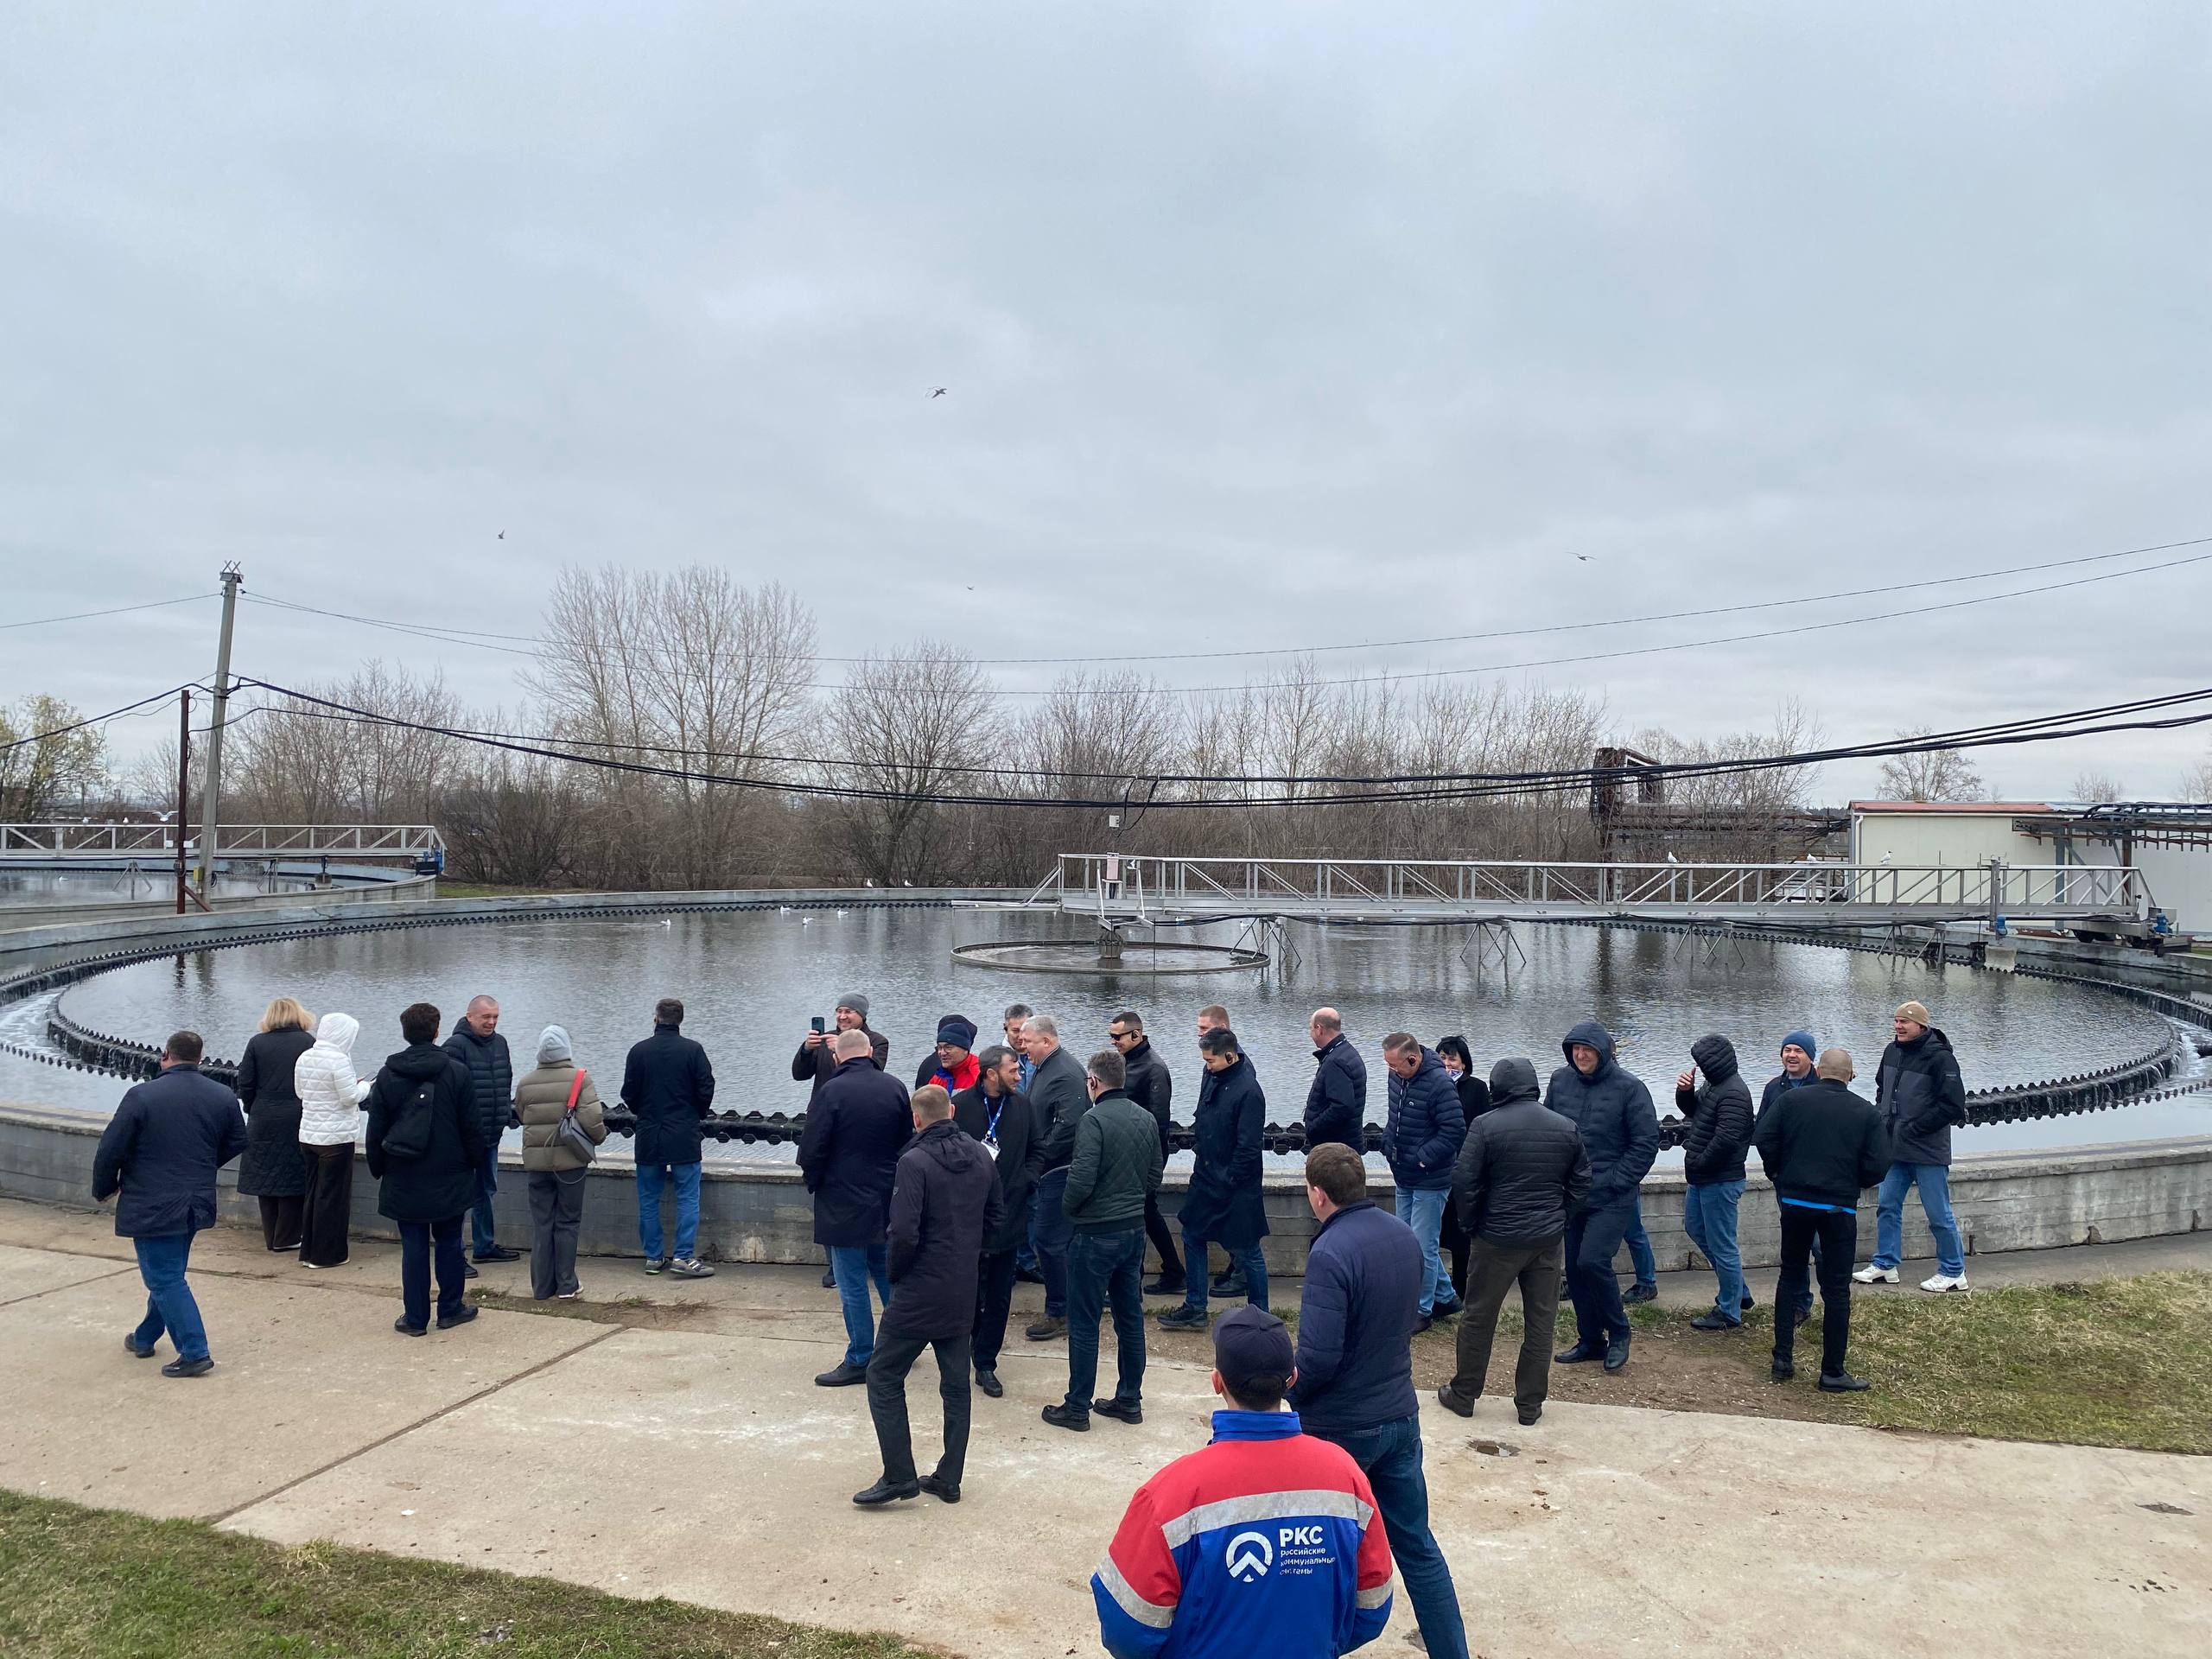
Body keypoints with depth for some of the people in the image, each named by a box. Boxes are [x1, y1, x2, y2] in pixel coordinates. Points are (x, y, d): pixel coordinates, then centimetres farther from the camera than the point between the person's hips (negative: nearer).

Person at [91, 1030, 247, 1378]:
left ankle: (195, 1353, -4)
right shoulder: (223, 1097, -1)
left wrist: (105, 1190, 5)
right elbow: (237, 1142, 11)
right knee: (168, 1273, 22)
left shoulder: (142, 1095, -15)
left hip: (151, 1207, -6)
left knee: (166, 1280, 0)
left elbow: (110, 1149, -12)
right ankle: (145, 1338, 38)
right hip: (197, 1203, 6)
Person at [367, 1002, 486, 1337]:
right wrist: (475, 1165, 7)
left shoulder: (387, 1075, -2)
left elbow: (376, 1130, 3)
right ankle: (450, 1309, 18)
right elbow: (472, 1127, -4)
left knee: (413, 1246, 5)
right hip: (449, 1177, -1)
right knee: (449, 1242, 11)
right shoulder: (457, 1071, -7)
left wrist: (378, 1169, 14)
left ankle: (415, 1317, 9)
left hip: (404, 1180, 1)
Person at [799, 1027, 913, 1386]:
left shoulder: (832, 1092, -16)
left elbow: (811, 1150, -14)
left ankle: (860, 1360, 9)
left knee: (853, 1286, 3)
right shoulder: (895, 1087, -1)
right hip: (888, 1201, 6)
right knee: (887, 1275, 20)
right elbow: (909, 1140, 9)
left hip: (844, 1202, -6)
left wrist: (814, 1182, 4)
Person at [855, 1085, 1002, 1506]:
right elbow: (994, 1218, 12)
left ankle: (899, 1476, 6)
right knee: (956, 1384, 15)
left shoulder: (915, 1162, -18)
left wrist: (894, 1270, -5)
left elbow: (903, 1233, -23)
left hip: (919, 1295, -7)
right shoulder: (981, 1158, 3)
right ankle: (948, 1479, 21)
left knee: (883, 1377, 7)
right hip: (964, 1294, 7)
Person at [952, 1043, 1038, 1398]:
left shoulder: (1022, 1105, 3)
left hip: (1008, 1216, 4)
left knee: (999, 1295, 8)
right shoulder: (960, 1105, -11)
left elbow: (1035, 1150, 14)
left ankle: (986, 1364, 19)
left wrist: (1027, 1181, 0)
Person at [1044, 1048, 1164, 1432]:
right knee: (1130, 1318, 16)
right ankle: (1129, 1399, 25)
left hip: (1095, 1234, -7)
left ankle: (1077, 1408, 12)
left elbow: (1081, 1181, -22)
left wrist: (1068, 1207, -3)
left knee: (1084, 1324, 4)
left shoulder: (1093, 1120, -18)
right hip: (1135, 1230, 7)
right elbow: (1155, 1176, 10)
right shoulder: (1147, 1120, 4)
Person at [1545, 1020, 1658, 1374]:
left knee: (1593, 1262, -15)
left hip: (1611, 1198, -5)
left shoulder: (1629, 1088, -10)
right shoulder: (1560, 1081, 2)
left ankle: (1618, 1332, 8)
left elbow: (1646, 1142, -8)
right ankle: (1590, 1340, 25)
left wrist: (1615, 1182, -14)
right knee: (1574, 1267, 9)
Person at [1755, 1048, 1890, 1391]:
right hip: (1840, 1208, -1)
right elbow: (1877, 1166, -7)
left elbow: (1765, 1140, -8)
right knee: (1836, 1288, 6)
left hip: (1794, 1200, 2)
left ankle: (1783, 1359, 16)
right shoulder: (1867, 1112, -3)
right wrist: (1853, 1184, 13)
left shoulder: (1792, 1099, -2)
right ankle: (1833, 1372, 10)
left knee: (1790, 1277, 15)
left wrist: (1779, 1176, 9)